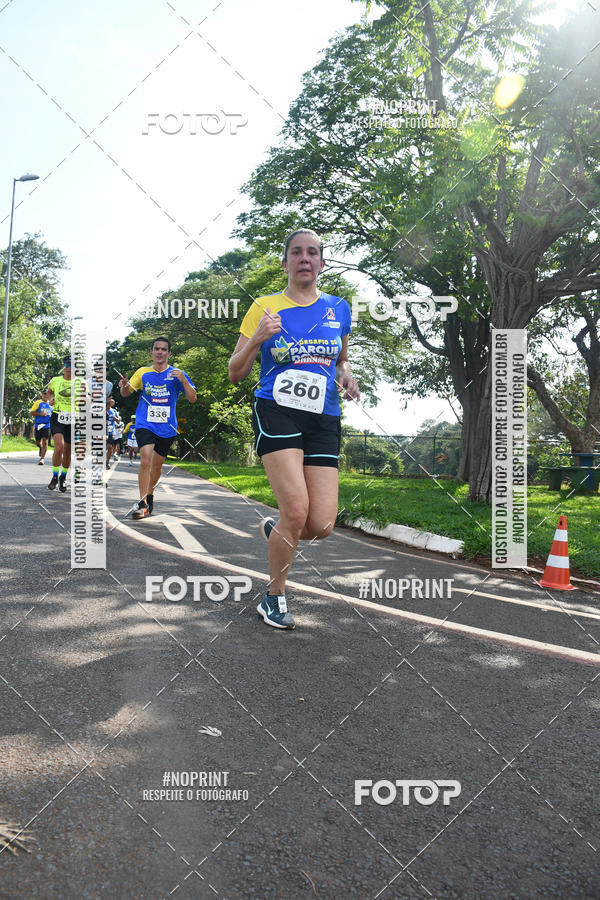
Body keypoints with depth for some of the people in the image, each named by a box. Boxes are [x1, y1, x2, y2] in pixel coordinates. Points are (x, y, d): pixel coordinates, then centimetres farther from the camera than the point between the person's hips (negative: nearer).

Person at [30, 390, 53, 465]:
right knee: (38, 442, 8)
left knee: (45, 442, -11)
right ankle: (40, 448, 43)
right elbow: (32, 412, -5)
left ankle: (42, 458, -11)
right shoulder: (38, 402, 2)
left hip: (47, 426, 1)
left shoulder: (50, 404, 12)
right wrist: (40, 414, -17)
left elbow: (52, 413, 27)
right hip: (38, 425, -1)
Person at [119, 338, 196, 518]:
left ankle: (150, 495, 35)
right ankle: (142, 502, -14)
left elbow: (192, 399, -7)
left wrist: (183, 381, -24)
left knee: (157, 464, 11)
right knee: (146, 459, -20)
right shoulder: (143, 372, 4)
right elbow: (126, 393, 11)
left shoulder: (176, 374, -1)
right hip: (145, 424, -1)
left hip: (167, 427, 1)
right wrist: (124, 387, -13)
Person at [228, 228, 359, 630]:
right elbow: (236, 373, 4)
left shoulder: (339, 309, 13)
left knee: (322, 525, -7)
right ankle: (274, 597, 10)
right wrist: (257, 339, -14)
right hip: (277, 413, -3)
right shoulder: (265, 307, 4)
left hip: (324, 420, 3)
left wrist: (345, 376, 4)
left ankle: (274, 531, 30)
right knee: (297, 511, -16)